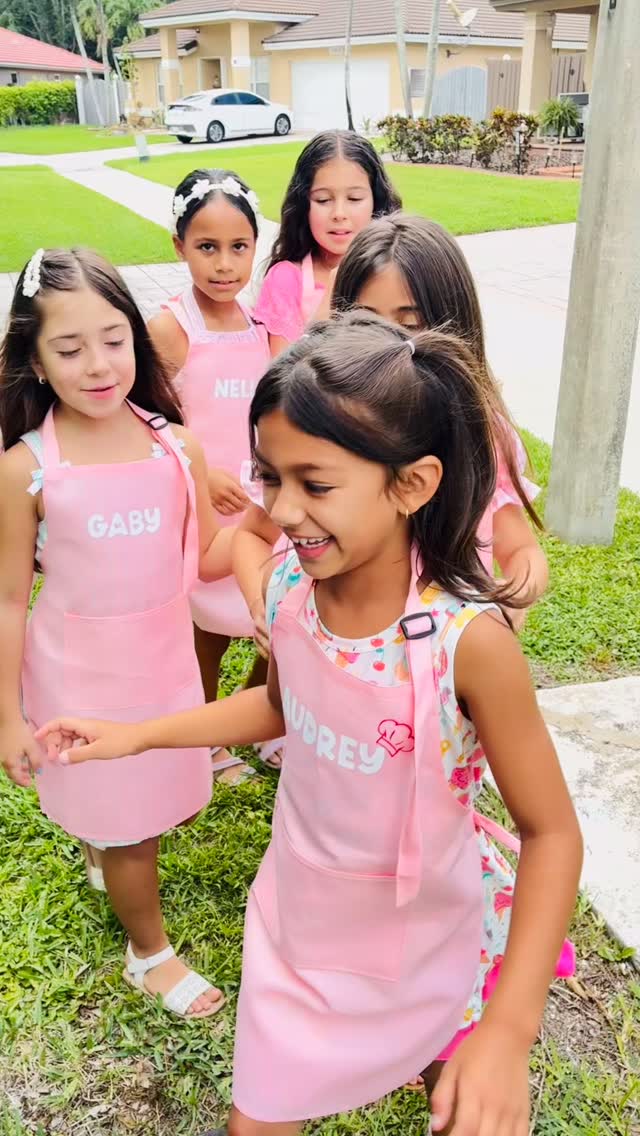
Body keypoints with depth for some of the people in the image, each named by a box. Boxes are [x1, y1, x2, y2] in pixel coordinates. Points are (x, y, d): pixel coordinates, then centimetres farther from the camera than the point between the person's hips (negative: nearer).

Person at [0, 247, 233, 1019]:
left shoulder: (176, 446, -8)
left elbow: (203, 559, 1)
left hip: (164, 658, 3)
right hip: (83, 671, -3)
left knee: (165, 801, 21)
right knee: (125, 823, 12)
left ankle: (105, 847, 56)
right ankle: (150, 953, 39)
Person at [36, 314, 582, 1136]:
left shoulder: (466, 637, -32)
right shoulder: (291, 590, -17)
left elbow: (551, 831, -22)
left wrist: (510, 1028, -30)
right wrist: (136, 734, 1)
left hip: (420, 941, -4)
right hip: (297, 916, 4)